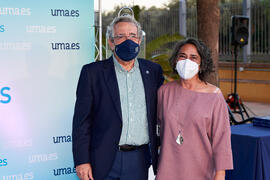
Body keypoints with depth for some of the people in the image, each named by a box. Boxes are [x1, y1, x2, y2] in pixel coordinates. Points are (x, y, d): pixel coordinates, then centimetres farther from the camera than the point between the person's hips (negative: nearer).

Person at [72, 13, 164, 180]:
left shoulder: (153, 71, 8)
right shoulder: (92, 72, -1)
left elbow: (161, 114, 13)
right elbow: (82, 120, -3)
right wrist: (81, 160, -9)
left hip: (139, 160, 3)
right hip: (103, 160, -2)